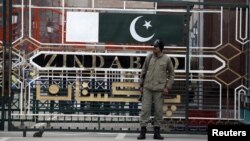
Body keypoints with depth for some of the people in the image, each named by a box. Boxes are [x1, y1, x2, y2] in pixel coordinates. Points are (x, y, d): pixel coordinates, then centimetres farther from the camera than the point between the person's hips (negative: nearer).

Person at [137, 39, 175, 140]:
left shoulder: (167, 59, 1)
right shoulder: (149, 57, 5)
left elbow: (171, 74, 6)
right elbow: (143, 72, 11)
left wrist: (167, 87, -2)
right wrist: (141, 85, 9)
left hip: (159, 89, -1)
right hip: (147, 88, 1)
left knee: (158, 110, 3)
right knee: (145, 109, -2)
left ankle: (156, 132, 11)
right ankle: (143, 131, 2)